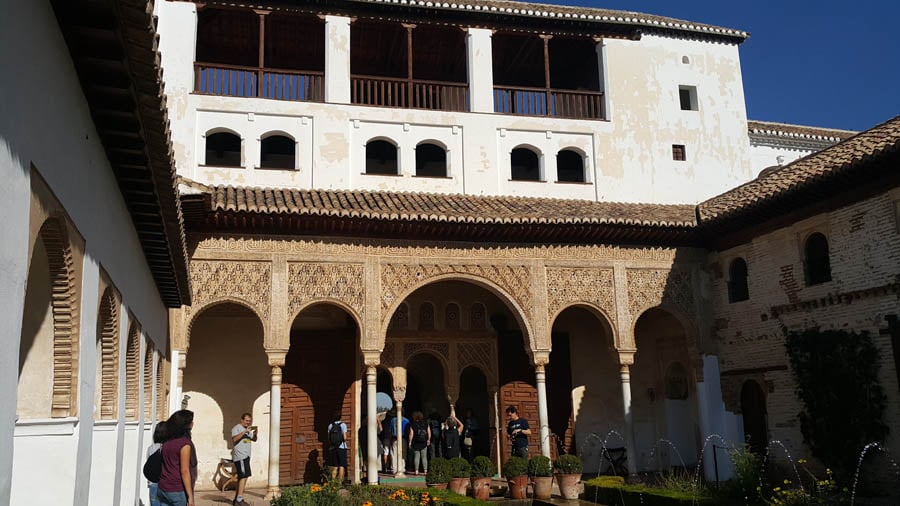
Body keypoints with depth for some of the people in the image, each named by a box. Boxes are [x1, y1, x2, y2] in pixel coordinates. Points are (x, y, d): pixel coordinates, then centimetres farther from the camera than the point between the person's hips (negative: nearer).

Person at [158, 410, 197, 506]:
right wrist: (190, 496, -14)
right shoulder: (185, 443, -14)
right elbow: (184, 471, -16)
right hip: (177, 491, -7)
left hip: (162, 488, 7)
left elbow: (165, 466, 12)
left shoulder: (167, 442, 7)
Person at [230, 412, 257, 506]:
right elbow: (234, 439, -22)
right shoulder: (237, 428, -7)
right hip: (240, 456, -9)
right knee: (244, 476, -16)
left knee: (241, 478, 10)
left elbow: (254, 439, 20)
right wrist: (245, 431, -26)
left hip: (246, 456, 9)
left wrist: (255, 432, 0)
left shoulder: (248, 429, 21)